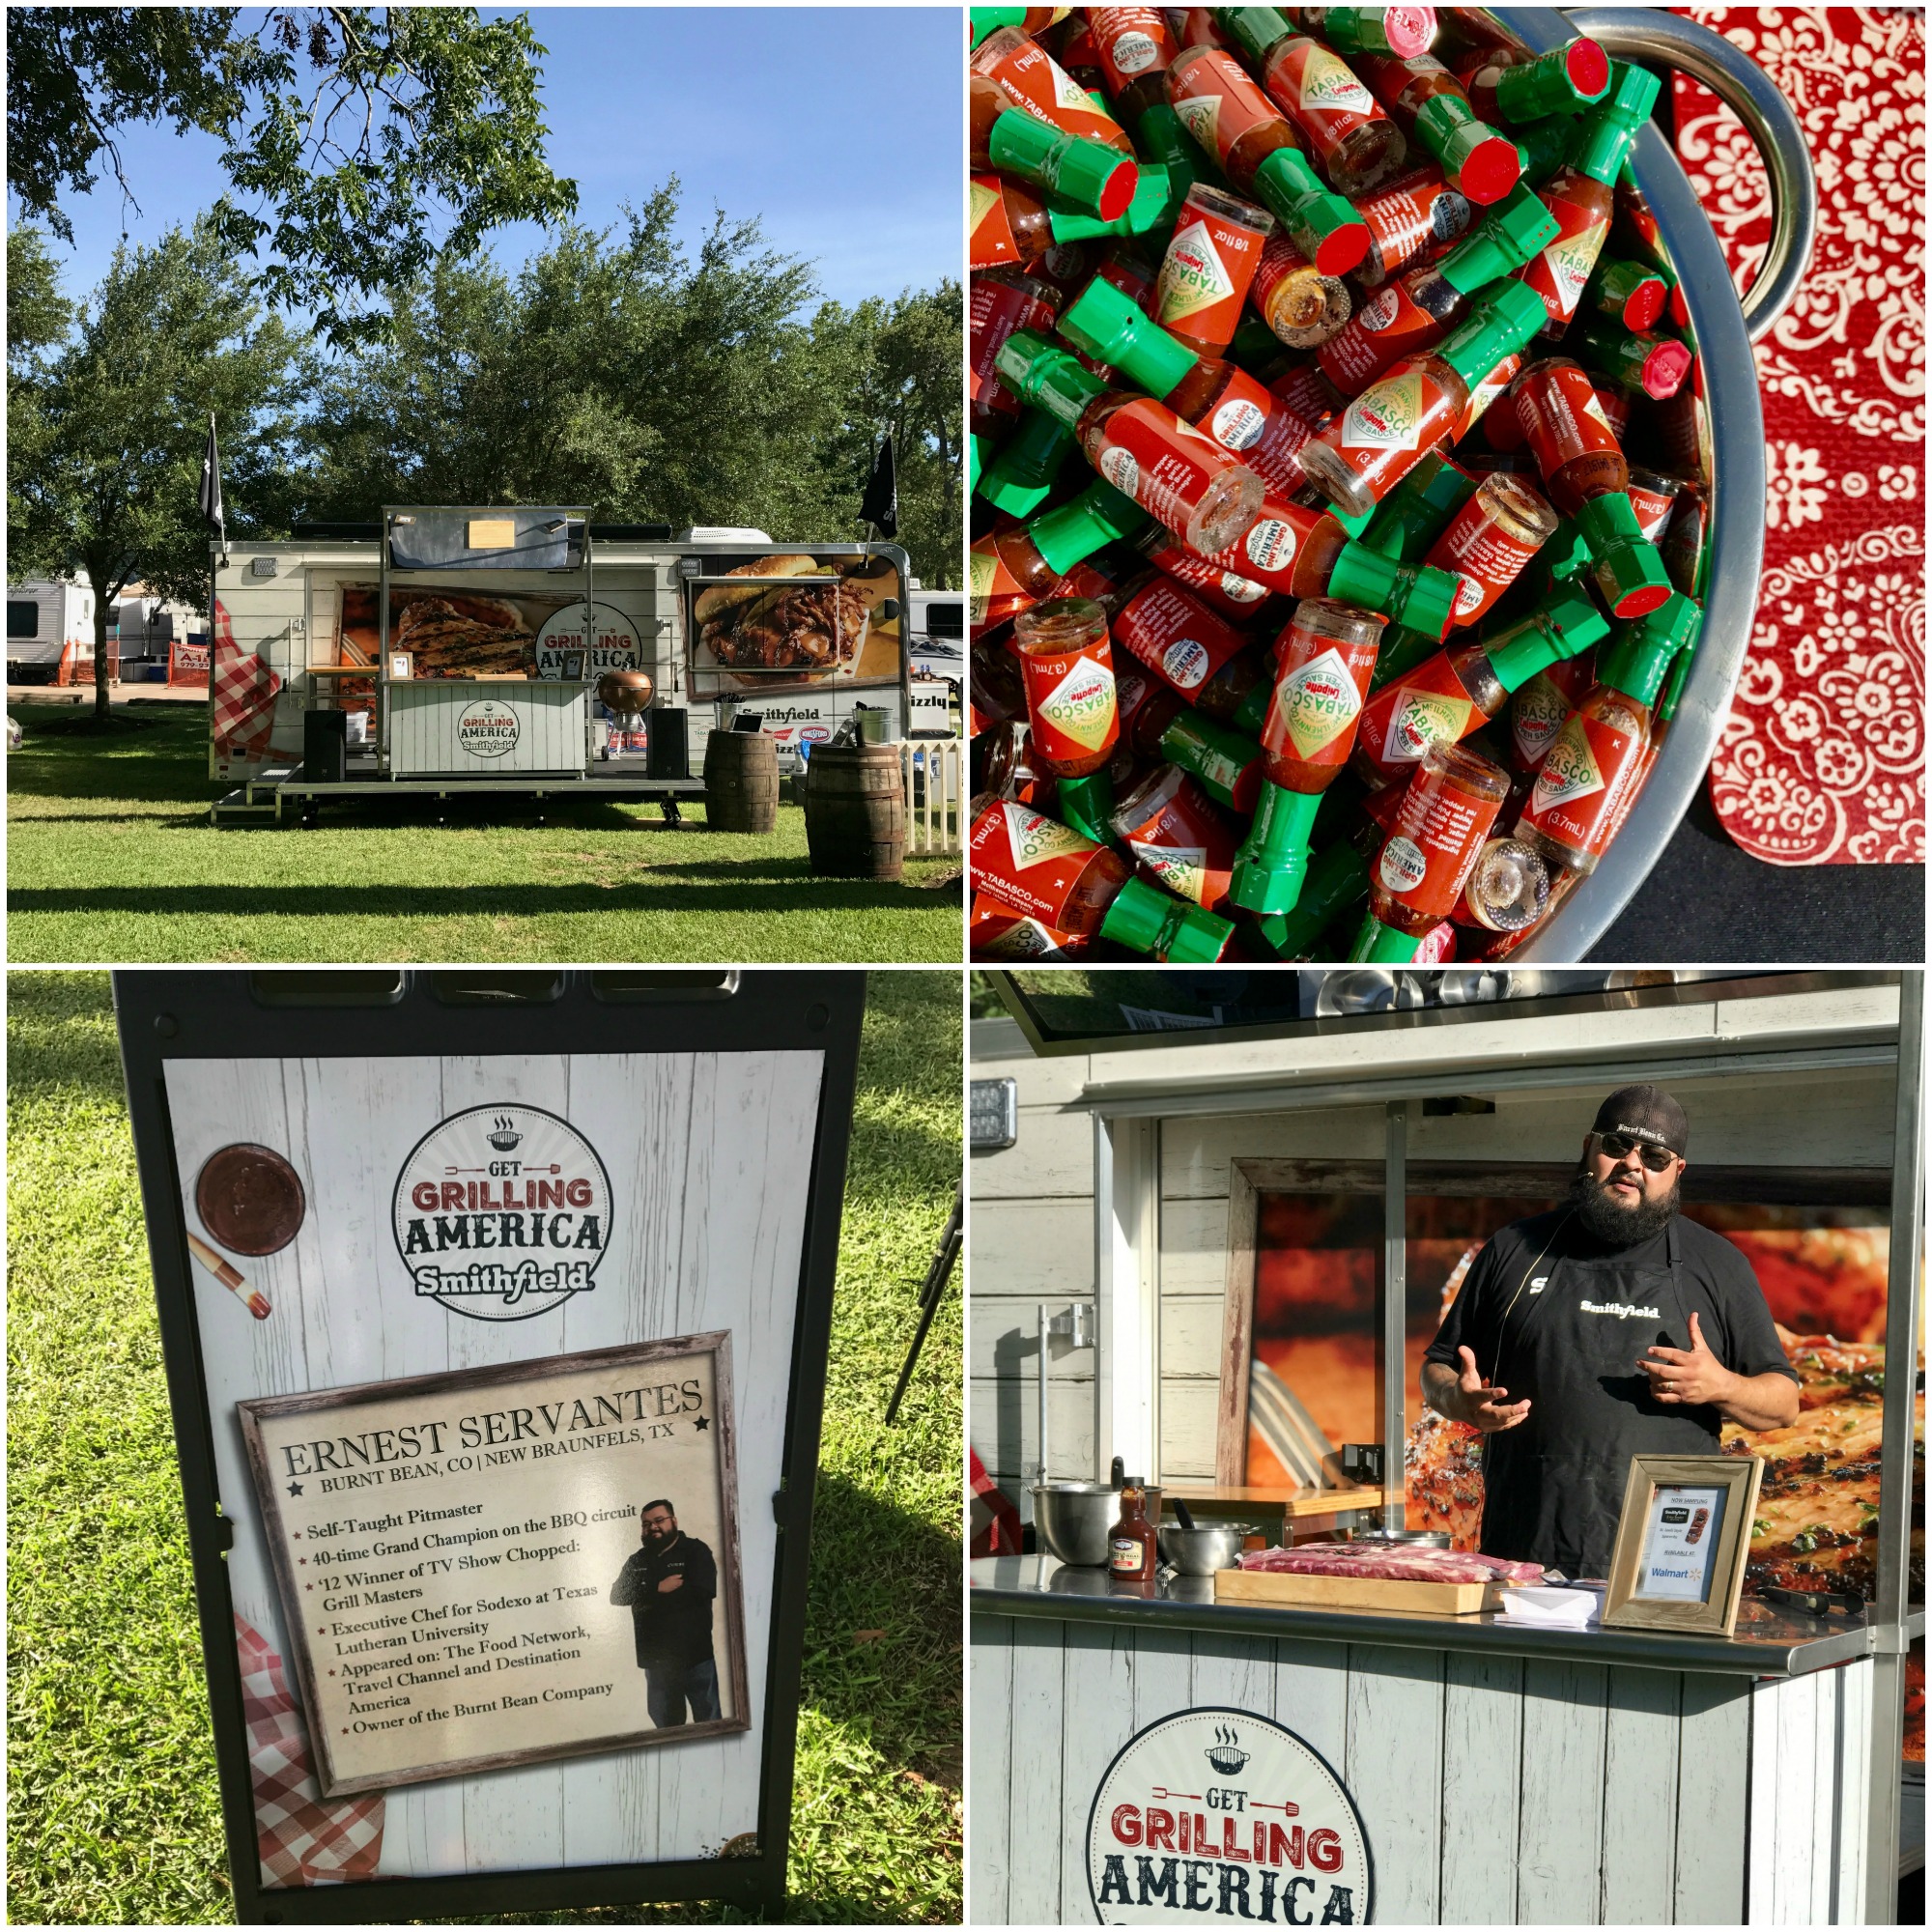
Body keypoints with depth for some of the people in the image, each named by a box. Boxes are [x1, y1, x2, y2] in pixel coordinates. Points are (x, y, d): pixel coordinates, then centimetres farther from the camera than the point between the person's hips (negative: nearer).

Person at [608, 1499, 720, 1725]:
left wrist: (649, 1599, -11)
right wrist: (658, 1588, -13)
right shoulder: (636, 1561, 15)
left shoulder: (694, 1551, -1)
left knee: (708, 1723, -1)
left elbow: (703, 1591, -17)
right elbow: (617, 1595, 2)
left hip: (695, 1657, -5)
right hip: (656, 1660, 5)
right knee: (665, 1726, 10)